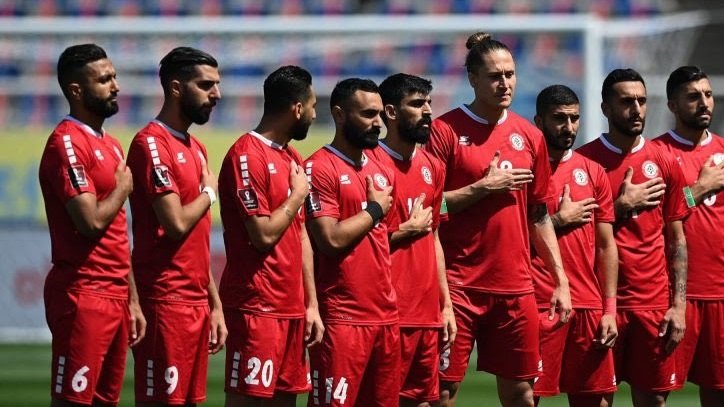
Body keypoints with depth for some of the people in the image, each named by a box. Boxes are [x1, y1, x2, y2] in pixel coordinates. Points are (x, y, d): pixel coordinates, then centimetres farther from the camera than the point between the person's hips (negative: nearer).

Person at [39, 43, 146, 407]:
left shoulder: (111, 145, 18)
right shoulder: (67, 142, -11)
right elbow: (92, 221, -21)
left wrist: (132, 300, 18)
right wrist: (122, 188, -3)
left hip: (116, 297, 9)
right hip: (83, 296, -9)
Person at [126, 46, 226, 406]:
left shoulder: (195, 148, 17)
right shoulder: (152, 143, -11)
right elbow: (177, 224, -21)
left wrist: (215, 303, 18)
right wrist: (208, 192, -2)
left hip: (197, 302, 9)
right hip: (166, 302, -9)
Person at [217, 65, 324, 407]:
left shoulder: (292, 158, 16)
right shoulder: (247, 156, -12)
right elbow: (263, 235, -18)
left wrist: (311, 303, 14)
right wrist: (298, 194, -5)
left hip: (292, 309, 9)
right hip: (257, 309, -9)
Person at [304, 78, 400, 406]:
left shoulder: (381, 170, 15)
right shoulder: (319, 169, -9)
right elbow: (331, 239, -18)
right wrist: (375, 209, -6)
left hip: (386, 314, 8)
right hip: (342, 318, -8)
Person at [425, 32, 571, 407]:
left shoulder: (530, 136, 10)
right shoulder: (445, 130, -4)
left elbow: (539, 216, 15)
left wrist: (560, 280, 11)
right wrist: (485, 186, -14)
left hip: (515, 286, 4)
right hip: (458, 286, -4)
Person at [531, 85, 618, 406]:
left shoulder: (593, 173, 12)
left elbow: (606, 246, 11)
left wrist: (609, 309, 4)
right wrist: (558, 220, -7)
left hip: (588, 306, 4)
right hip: (539, 306, -4)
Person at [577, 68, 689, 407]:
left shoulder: (664, 164, 8)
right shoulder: (583, 161, -1)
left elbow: (676, 240, 9)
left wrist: (678, 305, 2)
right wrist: (621, 207, -11)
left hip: (654, 303, 2)